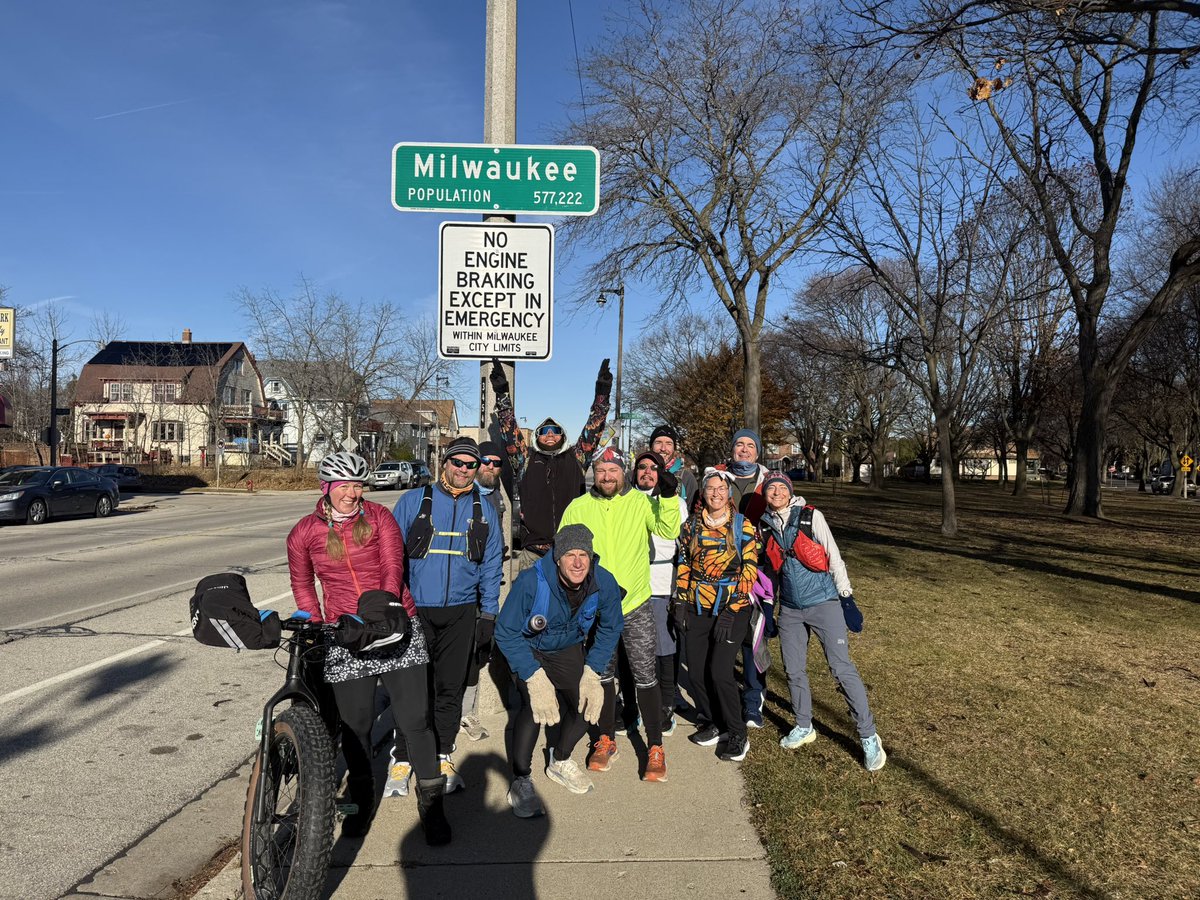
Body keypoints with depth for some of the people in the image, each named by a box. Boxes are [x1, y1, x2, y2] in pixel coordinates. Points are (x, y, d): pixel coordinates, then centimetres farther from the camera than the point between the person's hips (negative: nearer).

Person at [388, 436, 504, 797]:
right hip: (414, 608, -2)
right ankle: (402, 758, 12)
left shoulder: (484, 510, 9)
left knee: (451, 685, 8)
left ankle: (443, 755, 23)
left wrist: (488, 614, 6)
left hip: (461, 612, 2)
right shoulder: (413, 501, 2)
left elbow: (491, 565, 10)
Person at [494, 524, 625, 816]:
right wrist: (535, 678, -31)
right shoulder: (531, 582, -36)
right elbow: (505, 633, -26)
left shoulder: (604, 583, -23)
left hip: (569, 649, 4)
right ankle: (520, 781, -6)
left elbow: (609, 629, -3)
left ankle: (560, 762, 24)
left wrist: (592, 672, -11)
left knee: (588, 702, -6)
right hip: (527, 648, -4)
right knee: (535, 704, -25)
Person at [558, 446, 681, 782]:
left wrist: (669, 497, -30)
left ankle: (655, 749, 15)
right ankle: (606, 740, 33)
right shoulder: (578, 508, 0)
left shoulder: (641, 502, -4)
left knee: (646, 678, 1)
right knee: (602, 676, 15)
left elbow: (669, 532, -18)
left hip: (635, 605, -2)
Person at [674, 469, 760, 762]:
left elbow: (749, 571, -7)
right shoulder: (691, 525, 7)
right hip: (697, 609, 4)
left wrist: (730, 611, -13)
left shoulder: (743, 526, -4)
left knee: (719, 671, -11)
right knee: (696, 670, 4)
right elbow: (683, 565, 12)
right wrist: (681, 602, 4)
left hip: (732, 609, -4)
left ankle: (737, 734, 8)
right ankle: (711, 723, 27)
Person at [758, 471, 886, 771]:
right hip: (789, 609, 4)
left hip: (823, 604, -4)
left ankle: (869, 737, 4)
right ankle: (804, 727, 31)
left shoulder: (811, 517, -9)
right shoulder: (765, 525, 3)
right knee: (794, 671, 11)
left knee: (842, 669, -6)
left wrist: (847, 596, -7)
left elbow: (834, 557, -6)